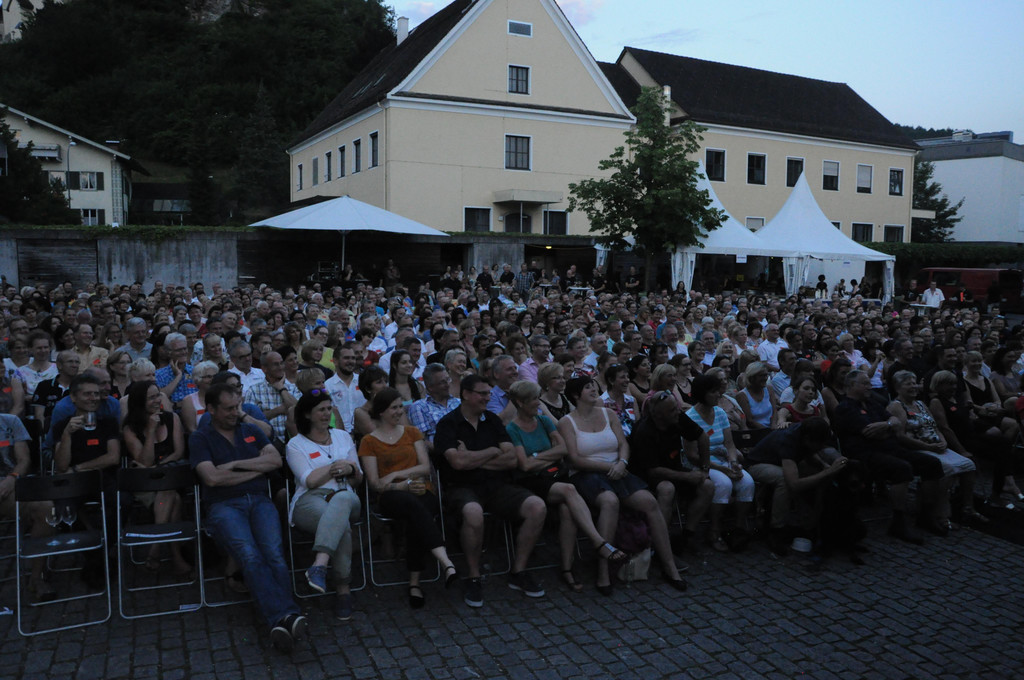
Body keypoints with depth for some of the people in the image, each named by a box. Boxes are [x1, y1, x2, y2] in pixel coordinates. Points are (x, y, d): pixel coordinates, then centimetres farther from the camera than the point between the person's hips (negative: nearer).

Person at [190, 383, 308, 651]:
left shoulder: (251, 431, 23)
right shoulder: (200, 438, 11)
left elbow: (276, 459, 8)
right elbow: (212, 477, -5)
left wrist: (236, 464, -1)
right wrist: (255, 469, 3)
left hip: (259, 500, 3)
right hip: (224, 505, -3)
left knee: (273, 552, -26)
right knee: (250, 555, -31)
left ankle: (280, 619, -40)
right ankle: (286, 616, -42)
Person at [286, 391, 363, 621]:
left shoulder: (343, 436, 23)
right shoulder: (296, 444, 11)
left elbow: (358, 480, 22)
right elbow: (310, 481, -3)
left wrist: (350, 469, -2)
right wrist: (339, 465, 3)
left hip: (346, 497, 2)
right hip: (310, 499, -2)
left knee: (341, 499, -42)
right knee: (341, 524, -40)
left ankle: (319, 565, -55)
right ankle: (343, 590, -39)